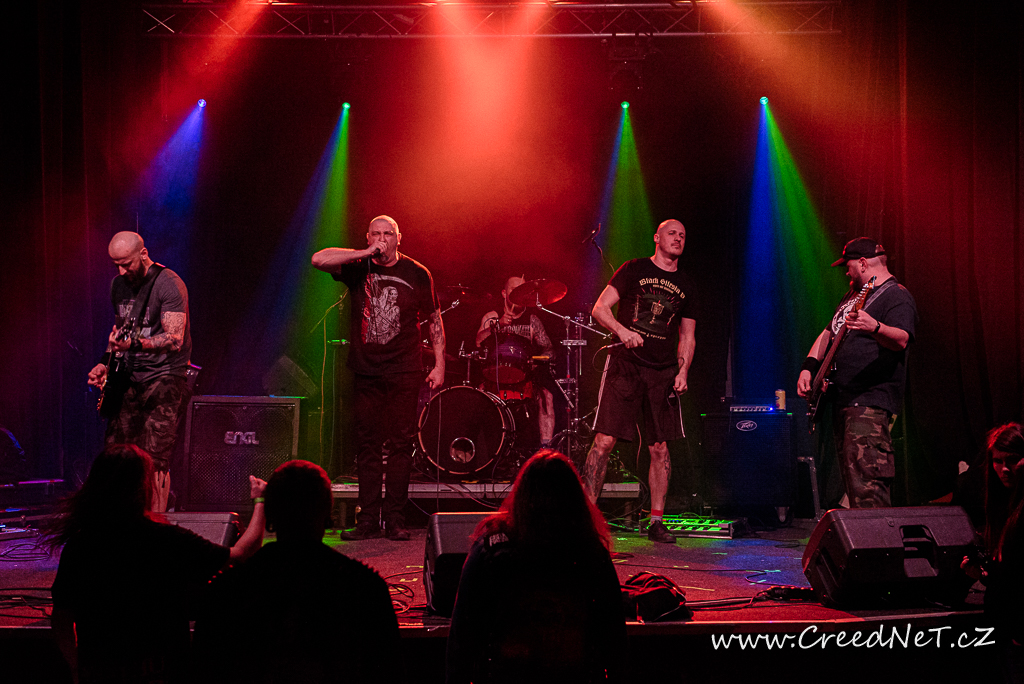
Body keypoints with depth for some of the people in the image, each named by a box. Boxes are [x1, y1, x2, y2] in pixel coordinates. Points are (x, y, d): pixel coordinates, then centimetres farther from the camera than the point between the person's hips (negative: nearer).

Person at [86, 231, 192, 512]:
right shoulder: (118, 284, 11)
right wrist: (107, 362, 11)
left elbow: (174, 339, -23)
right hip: (130, 378, 7)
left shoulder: (169, 284, -14)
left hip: (164, 376, -7)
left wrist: (134, 344, -36)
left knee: (154, 459, -13)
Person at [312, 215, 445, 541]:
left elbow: (434, 320, 9)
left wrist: (439, 364, 3)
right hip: (366, 371, 1)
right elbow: (318, 259, -12)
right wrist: (365, 254, -14)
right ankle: (368, 520, 9)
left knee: (400, 444, -2)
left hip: (404, 373, -1)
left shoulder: (417, 274, 3)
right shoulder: (358, 268, 4)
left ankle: (394, 518, 5)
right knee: (367, 444, 3)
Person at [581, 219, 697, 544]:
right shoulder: (634, 270, 4)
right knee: (605, 440, -9)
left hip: (664, 373, 3)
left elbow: (687, 337, 17)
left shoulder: (686, 286, 15)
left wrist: (683, 370, 1)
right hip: (625, 365, -3)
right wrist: (622, 330, -21)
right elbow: (600, 308, -2)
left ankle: (656, 521, 11)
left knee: (660, 447, 2)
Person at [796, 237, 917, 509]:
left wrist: (875, 328, -47)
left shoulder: (896, 297, -8)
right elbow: (828, 333, 28)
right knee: (852, 484, 12)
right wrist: (809, 367, 12)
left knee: (866, 485, -19)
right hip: (842, 401, 10)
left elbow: (901, 340, -26)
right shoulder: (854, 294, 22)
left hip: (870, 404, -10)